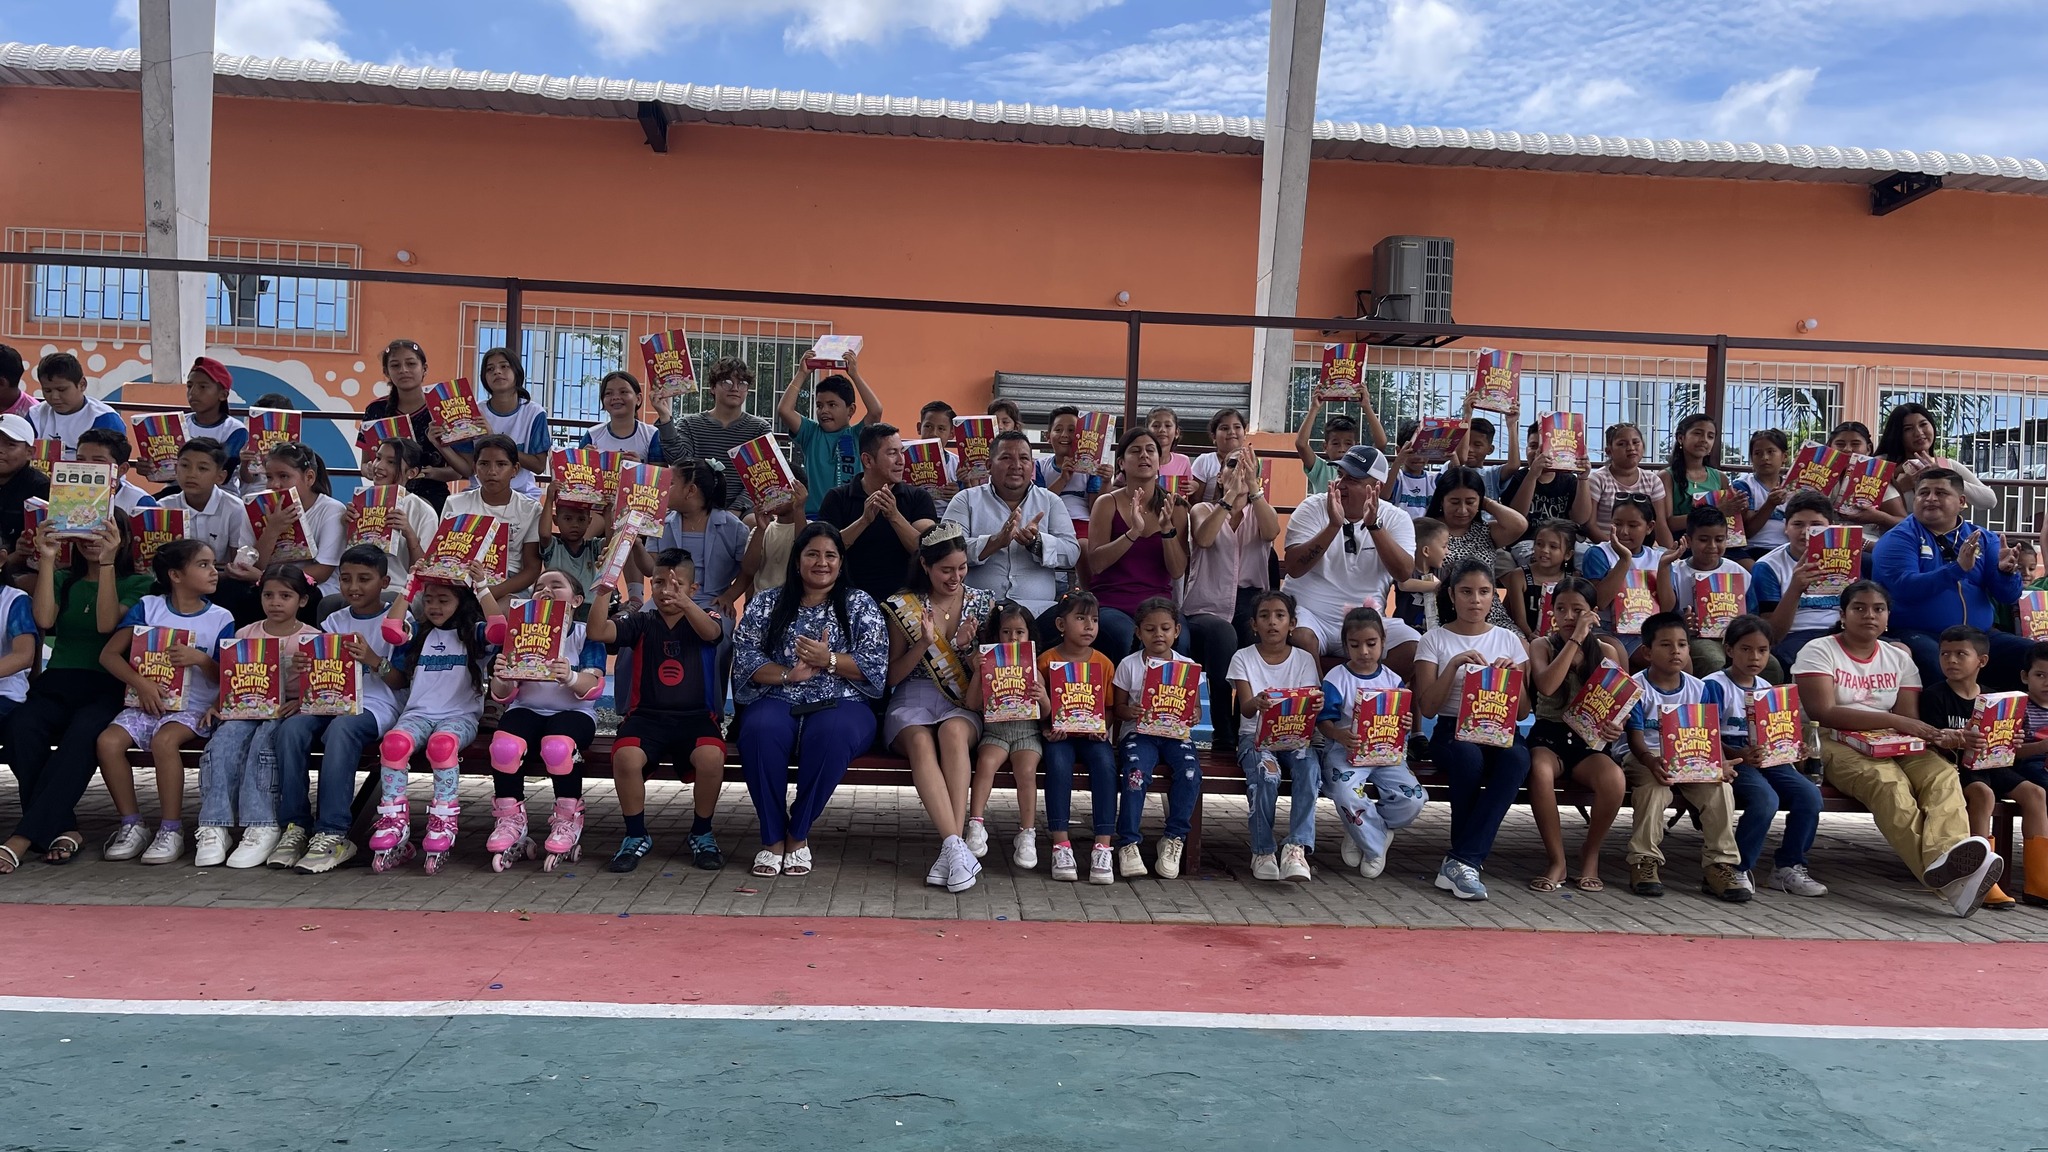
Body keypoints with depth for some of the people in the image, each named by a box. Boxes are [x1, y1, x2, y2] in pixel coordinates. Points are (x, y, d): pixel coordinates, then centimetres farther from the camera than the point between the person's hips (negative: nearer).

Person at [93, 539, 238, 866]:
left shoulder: (221, 618, 4)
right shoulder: (148, 608, 6)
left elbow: (222, 678, 2)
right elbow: (109, 654, 2)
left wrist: (200, 659, -19)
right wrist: (141, 684, -13)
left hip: (194, 707, -2)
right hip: (148, 702, 3)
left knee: (164, 740, -32)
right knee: (108, 741, -24)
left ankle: (171, 831, -22)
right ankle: (132, 826, -8)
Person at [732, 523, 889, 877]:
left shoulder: (860, 605, 11)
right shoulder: (766, 604, 15)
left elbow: (876, 664, 0)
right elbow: (744, 657, 3)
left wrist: (828, 659, -14)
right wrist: (789, 674, -12)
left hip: (841, 704, -1)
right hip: (779, 701, 1)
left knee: (831, 734, -37)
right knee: (760, 731, -35)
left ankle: (798, 833, -19)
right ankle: (773, 836, -19)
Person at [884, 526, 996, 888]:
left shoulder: (983, 603, 11)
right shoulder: (902, 606, 7)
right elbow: (892, 676, 6)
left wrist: (968, 648, -8)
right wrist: (924, 644, -10)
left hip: (963, 702, 0)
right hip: (912, 700, 0)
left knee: (953, 731, -37)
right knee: (920, 741, -36)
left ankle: (952, 847, -41)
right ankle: (957, 847, -44)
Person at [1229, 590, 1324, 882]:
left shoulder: (1304, 659, 5)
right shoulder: (1243, 658, 0)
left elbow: (1310, 705, -4)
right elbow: (1245, 709, -11)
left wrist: (1316, 705, -31)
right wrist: (1257, 702, -38)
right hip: (1256, 738, -2)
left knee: (1309, 769, -31)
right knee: (1267, 772, -33)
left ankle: (1297, 847, -30)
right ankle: (1262, 852, -19)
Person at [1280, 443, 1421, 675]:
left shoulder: (1395, 520, 3)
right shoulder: (1313, 509, -2)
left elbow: (1404, 573, -13)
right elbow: (1294, 568, -15)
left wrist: (1374, 525, -23)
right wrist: (1334, 526, -25)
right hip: (1309, 613, -2)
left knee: (1414, 646, -22)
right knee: (1300, 638, -35)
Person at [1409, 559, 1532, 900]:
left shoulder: (1509, 640, 12)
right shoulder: (1434, 641, 5)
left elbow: (1522, 712, 9)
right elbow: (1427, 708, -5)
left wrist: (1514, 675, -9)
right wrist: (1453, 666, -16)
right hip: (1452, 731, -2)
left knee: (1517, 758, -36)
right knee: (1469, 757, -39)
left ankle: (1461, 861, -35)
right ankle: (1469, 861, -22)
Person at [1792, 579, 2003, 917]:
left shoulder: (1899, 658, 14)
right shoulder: (1818, 652, -1)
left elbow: (1909, 719, 4)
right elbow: (1822, 713, -14)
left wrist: (1933, 734, -20)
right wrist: (1893, 721, -21)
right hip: (1833, 745, -5)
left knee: (1943, 773, -27)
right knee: (1887, 781, -36)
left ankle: (1947, 856, -55)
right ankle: (1948, 875, -53)